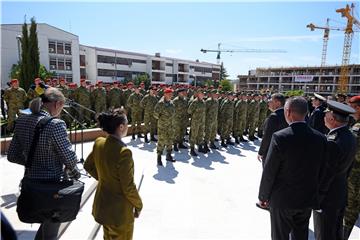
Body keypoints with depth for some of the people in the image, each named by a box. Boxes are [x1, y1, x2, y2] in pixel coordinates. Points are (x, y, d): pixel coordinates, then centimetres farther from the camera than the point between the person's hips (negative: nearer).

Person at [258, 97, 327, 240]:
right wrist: (313, 193, 16)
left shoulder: (280, 137, -22)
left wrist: (263, 196, -3)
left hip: (282, 200, -4)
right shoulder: (320, 138, -7)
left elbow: (269, 172, -17)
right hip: (308, 200, 5)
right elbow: (321, 171, 1)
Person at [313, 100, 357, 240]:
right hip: (341, 193, 9)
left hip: (327, 197, -8)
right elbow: (348, 168, 10)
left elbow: (325, 176, -24)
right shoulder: (351, 138, 0)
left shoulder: (332, 143, -29)